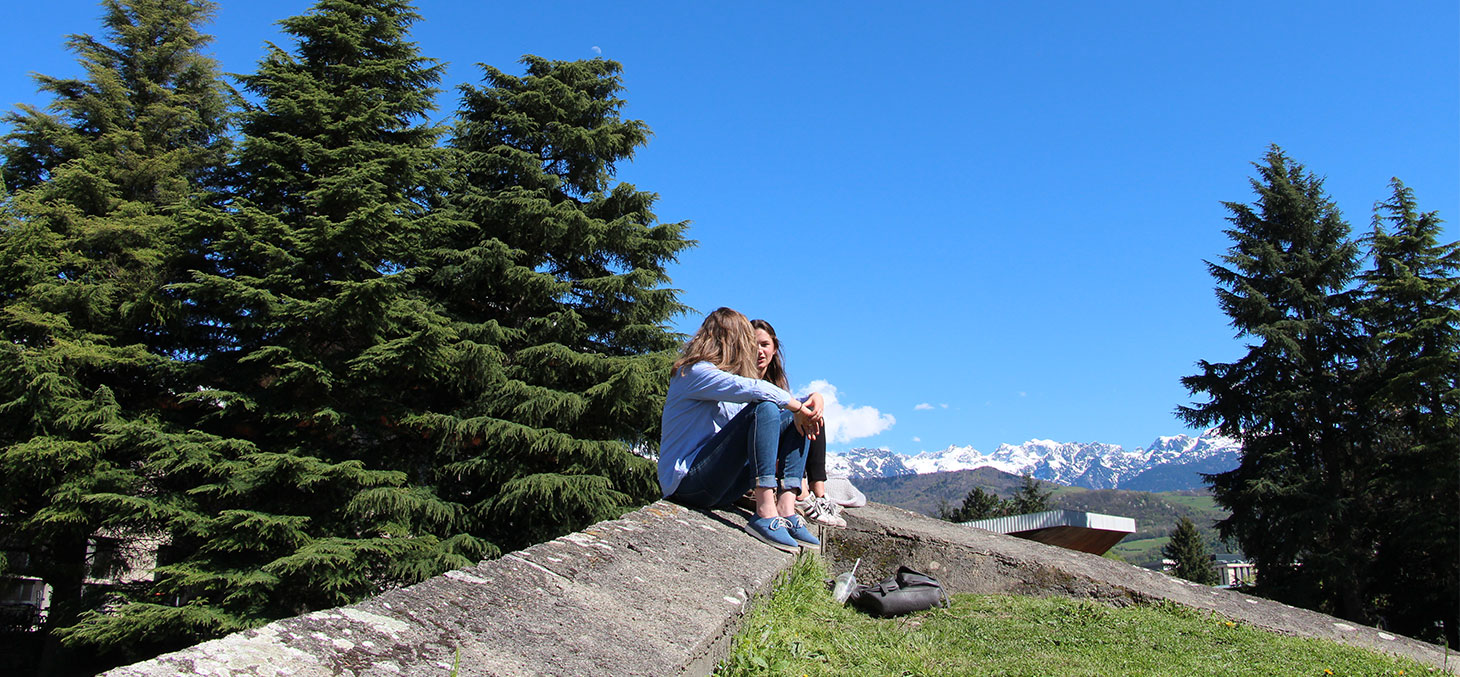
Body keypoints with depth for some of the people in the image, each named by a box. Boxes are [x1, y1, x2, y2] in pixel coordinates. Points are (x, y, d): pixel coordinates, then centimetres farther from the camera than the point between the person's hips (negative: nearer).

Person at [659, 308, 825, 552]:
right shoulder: (695, 372, -8)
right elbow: (752, 389, -26)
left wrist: (808, 403, -6)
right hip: (686, 480, -9)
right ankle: (765, 515, -29)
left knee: (793, 419, 5)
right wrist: (797, 406, -12)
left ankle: (786, 510, -12)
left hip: (718, 486, 9)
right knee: (764, 408, -24)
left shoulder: (724, 375, 21)